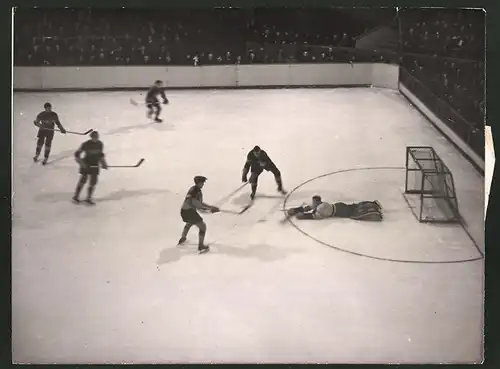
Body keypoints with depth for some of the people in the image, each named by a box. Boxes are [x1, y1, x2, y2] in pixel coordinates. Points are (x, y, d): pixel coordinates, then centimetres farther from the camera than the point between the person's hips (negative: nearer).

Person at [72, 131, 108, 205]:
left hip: (95, 165, 4)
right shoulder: (86, 144, -15)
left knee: (93, 182, 3)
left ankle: (88, 198, 15)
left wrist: (103, 163, 11)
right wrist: (81, 162, -18)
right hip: (86, 164, -4)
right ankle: (76, 196, 17)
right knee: (83, 180, 1)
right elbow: (77, 153, -11)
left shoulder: (100, 144, 0)